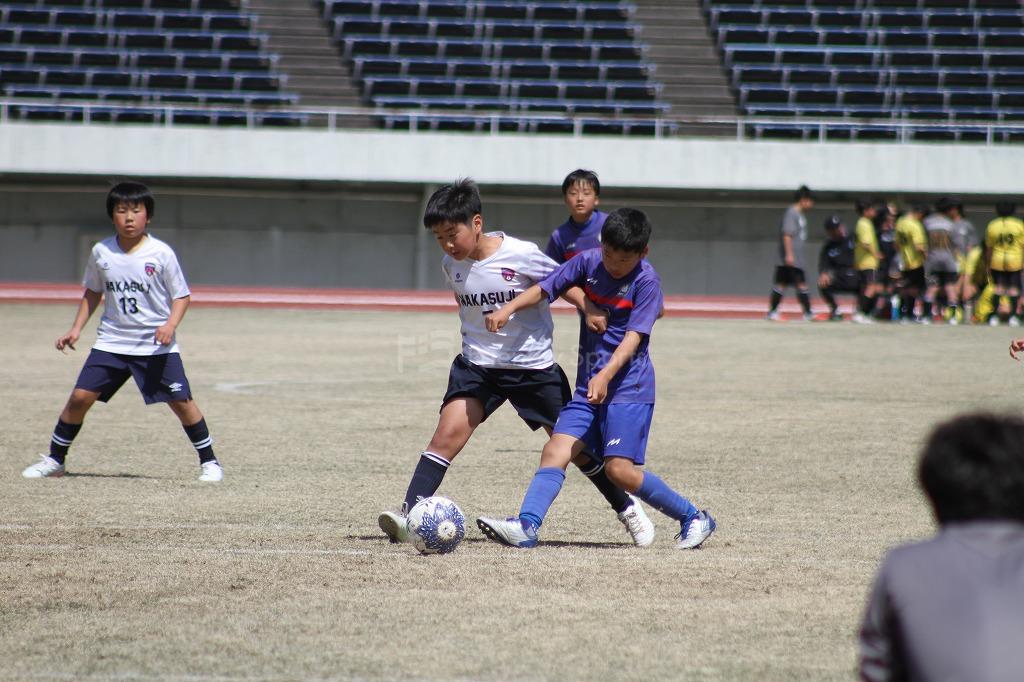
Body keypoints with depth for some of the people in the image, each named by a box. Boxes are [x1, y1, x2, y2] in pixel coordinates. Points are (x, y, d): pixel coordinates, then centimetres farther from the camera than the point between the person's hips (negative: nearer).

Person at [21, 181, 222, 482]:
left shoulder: (161, 253, -9)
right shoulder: (101, 252, 0)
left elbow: (182, 296, -2)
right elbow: (92, 292, 16)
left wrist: (170, 324, -19)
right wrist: (76, 328, 8)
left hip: (156, 344, -2)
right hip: (111, 341, 3)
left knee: (181, 400, -8)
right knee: (80, 396, -4)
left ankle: (208, 461, 8)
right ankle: (55, 459, 11)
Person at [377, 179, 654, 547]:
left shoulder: (521, 255, -18)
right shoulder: (452, 265, -4)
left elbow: (563, 284, -7)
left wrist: (591, 311, -24)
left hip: (534, 365, -3)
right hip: (476, 364, 3)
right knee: (448, 434, -18)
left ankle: (627, 507, 28)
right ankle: (408, 515, -22)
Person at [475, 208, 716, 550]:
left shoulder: (646, 281, -10)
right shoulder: (588, 262, 4)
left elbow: (633, 337, -17)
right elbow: (543, 290, 3)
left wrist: (606, 375, -32)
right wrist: (507, 309, -15)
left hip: (628, 385, -6)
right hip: (588, 385, 6)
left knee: (619, 468, -14)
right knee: (555, 452, -9)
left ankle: (694, 518, 0)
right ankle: (526, 525, -20)